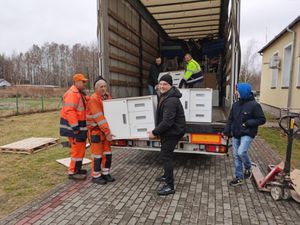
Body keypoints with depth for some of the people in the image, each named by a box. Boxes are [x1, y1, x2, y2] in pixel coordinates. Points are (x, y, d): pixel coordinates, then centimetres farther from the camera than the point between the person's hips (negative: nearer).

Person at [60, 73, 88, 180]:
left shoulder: (80, 93, 16)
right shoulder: (72, 93, -18)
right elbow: (69, 111, -26)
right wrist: (75, 127, -26)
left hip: (79, 126, 10)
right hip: (74, 127, -10)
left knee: (80, 148, 18)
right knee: (77, 149, -4)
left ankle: (77, 169, 31)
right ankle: (72, 172, 8)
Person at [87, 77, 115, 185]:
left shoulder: (107, 96, 7)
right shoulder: (93, 99, -18)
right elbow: (99, 117, -24)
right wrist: (107, 132, -26)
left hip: (106, 129, 7)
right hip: (95, 130, -7)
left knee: (107, 153, 11)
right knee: (97, 154, 0)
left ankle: (105, 173, 26)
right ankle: (96, 176, 15)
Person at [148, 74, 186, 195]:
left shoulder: (171, 100, -26)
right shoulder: (164, 96, 8)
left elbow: (167, 121, -31)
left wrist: (154, 132, -22)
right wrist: (157, 131, 18)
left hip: (172, 132, -11)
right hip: (168, 131, 11)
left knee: (165, 156, -8)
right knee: (167, 154, 23)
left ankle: (170, 186, 1)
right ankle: (167, 175, 43)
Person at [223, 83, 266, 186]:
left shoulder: (254, 105, -12)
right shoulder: (236, 104, 6)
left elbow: (262, 119, -9)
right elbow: (230, 119, 11)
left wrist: (248, 123, -18)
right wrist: (226, 132, 8)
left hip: (247, 134, -6)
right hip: (236, 135, 6)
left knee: (241, 152, -22)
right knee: (236, 156, 9)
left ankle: (248, 168, 11)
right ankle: (239, 177, 23)